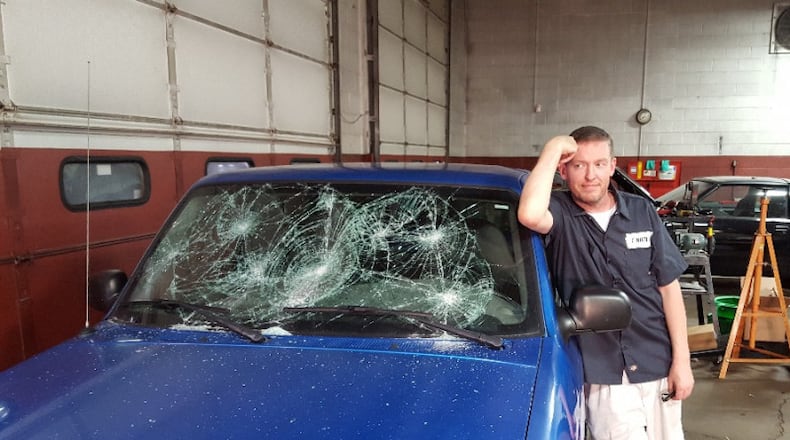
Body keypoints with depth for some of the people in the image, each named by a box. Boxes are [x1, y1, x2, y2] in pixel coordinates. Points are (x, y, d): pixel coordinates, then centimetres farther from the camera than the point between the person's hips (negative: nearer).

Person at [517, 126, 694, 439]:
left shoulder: (642, 212, 2)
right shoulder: (560, 214, -9)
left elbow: (669, 286, 4)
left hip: (657, 364, 4)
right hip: (602, 371, -4)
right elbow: (530, 215, -35)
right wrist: (553, 149, -23)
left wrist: (681, 360, 0)